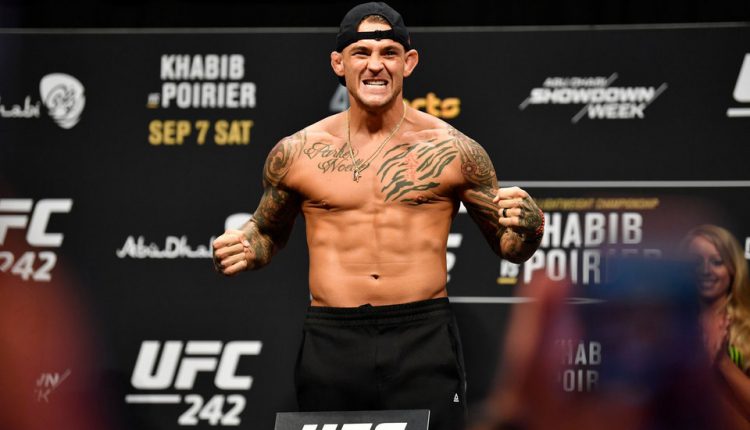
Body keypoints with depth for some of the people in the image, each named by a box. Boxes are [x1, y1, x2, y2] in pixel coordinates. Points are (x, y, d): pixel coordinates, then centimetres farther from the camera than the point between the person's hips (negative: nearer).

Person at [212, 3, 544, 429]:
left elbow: (508, 246, 11)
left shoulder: (452, 151, 3)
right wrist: (242, 251, 1)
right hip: (331, 346, 2)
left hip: (424, 343, -1)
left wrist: (526, 225, -12)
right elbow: (268, 232, 23)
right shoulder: (298, 153, 6)